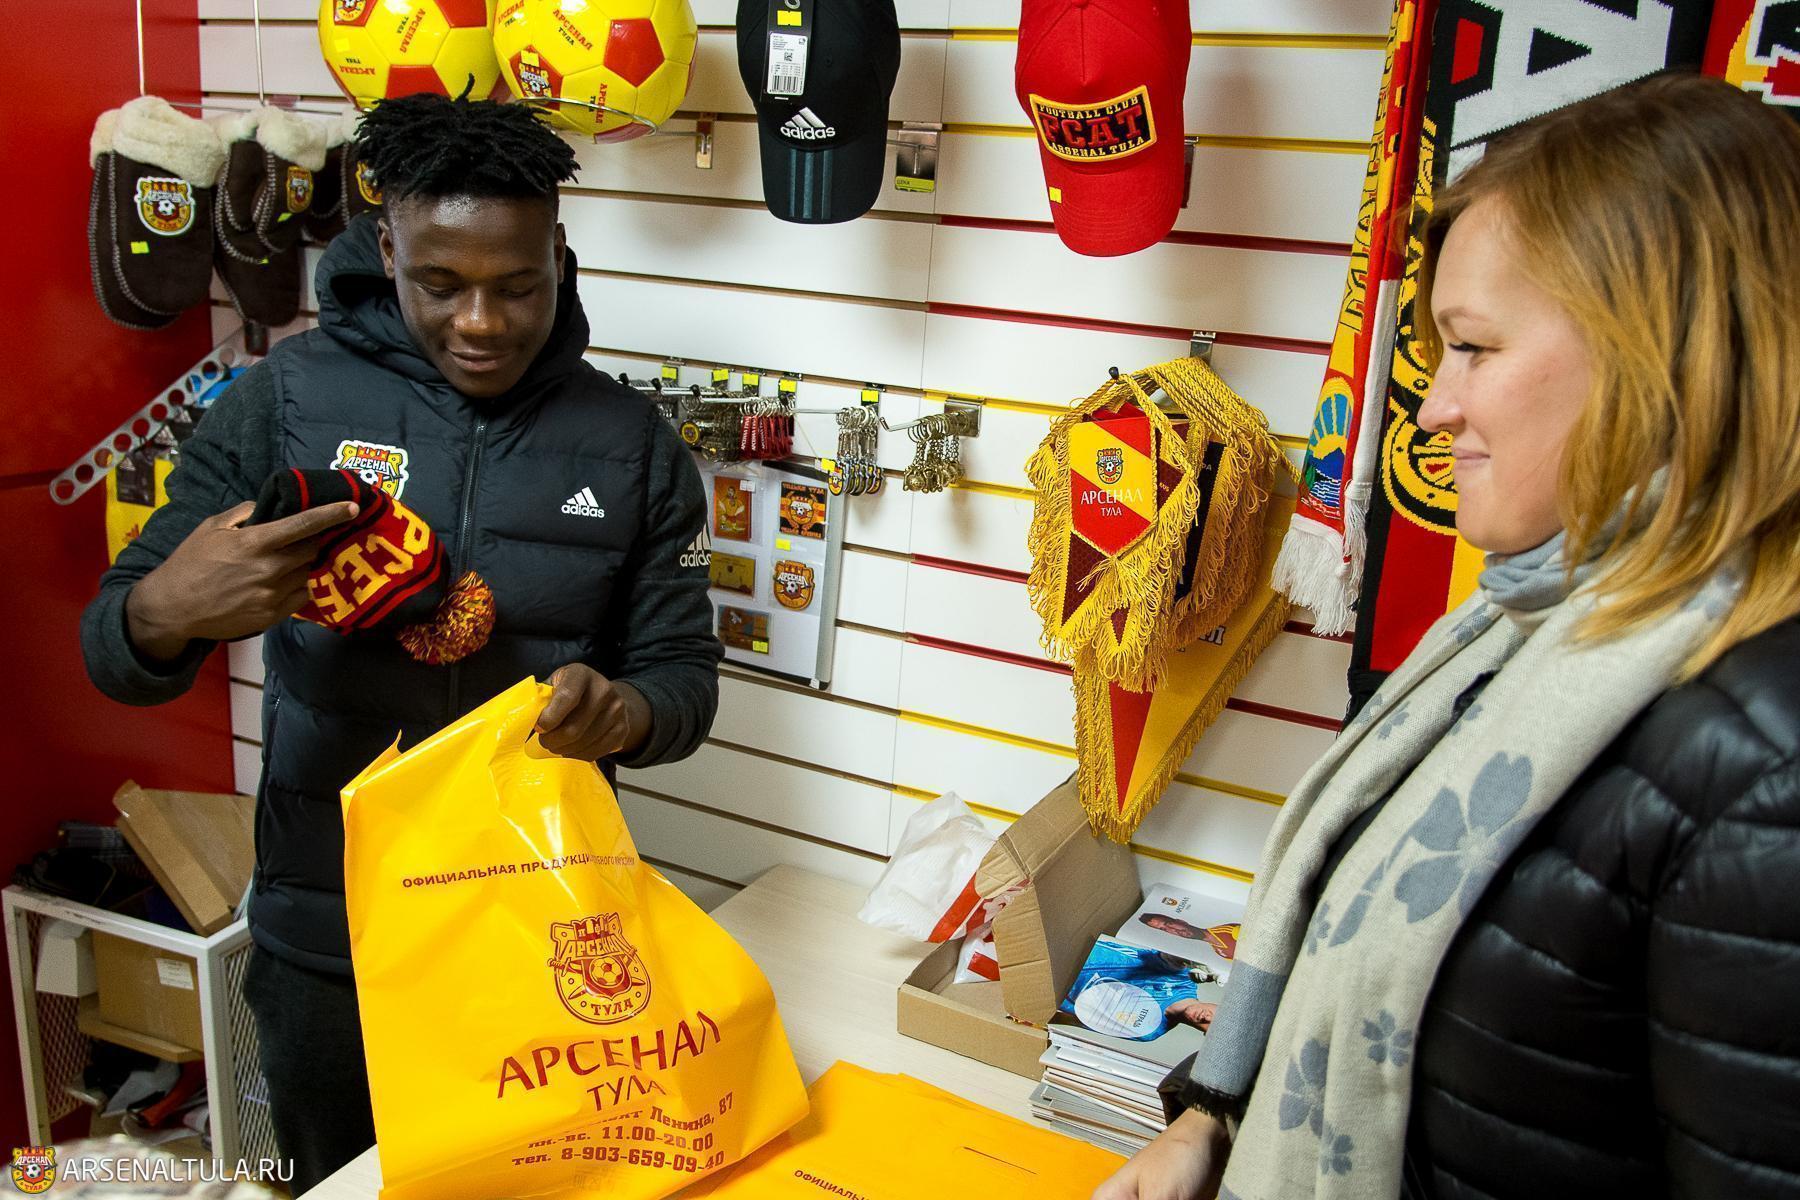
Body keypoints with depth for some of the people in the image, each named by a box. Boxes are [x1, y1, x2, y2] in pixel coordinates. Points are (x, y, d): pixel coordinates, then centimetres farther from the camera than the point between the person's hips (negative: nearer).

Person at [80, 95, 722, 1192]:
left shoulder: (633, 444, -5)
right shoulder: (285, 400, -8)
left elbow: (685, 675, -1)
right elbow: (117, 653, -6)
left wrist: (626, 714, -25)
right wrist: (168, 613, -31)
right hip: (328, 935, 0)